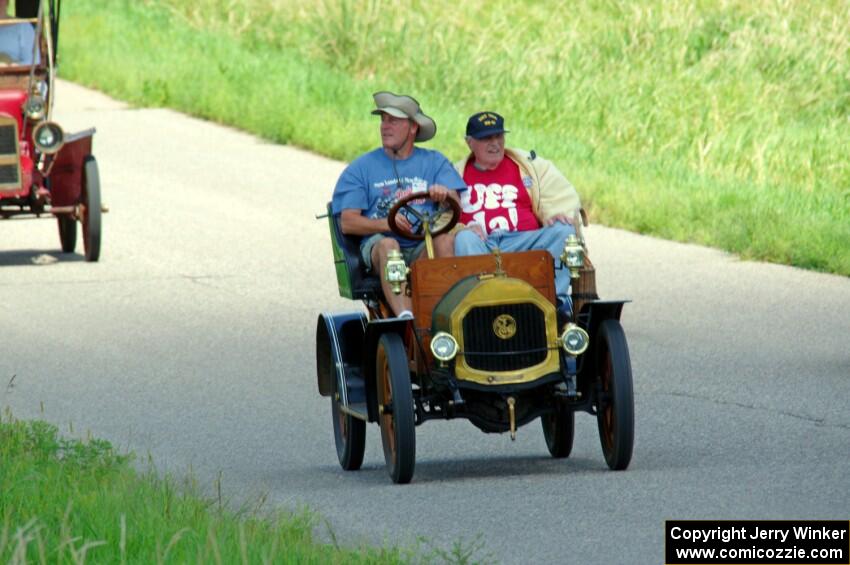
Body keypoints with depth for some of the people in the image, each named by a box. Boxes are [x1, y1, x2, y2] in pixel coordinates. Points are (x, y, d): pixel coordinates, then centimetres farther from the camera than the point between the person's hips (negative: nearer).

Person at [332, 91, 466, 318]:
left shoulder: (434, 162, 16)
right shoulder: (362, 168, 13)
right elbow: (347, 223, 2)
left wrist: (445, 195, -22)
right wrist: (386, 224, -17)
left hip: (424, 247, 1)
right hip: (377, 245, -1)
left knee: (445, 239, -31)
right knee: (388, 244, -35)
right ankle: (406, 317, -55)